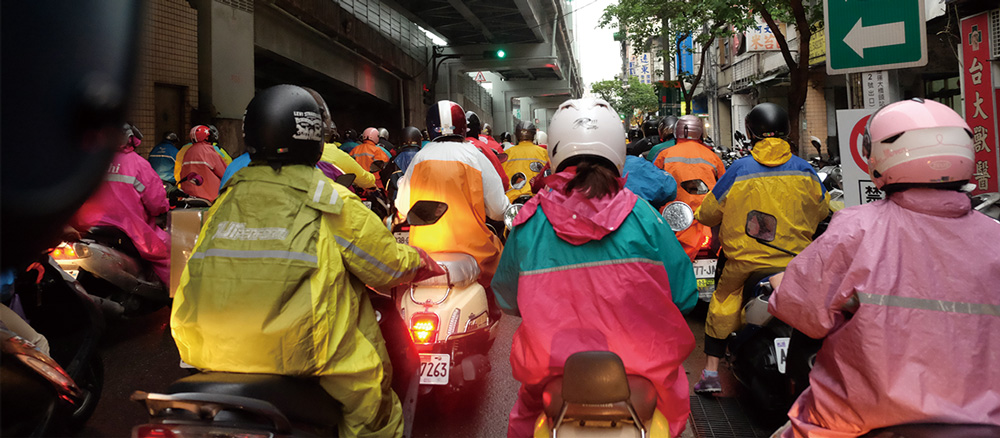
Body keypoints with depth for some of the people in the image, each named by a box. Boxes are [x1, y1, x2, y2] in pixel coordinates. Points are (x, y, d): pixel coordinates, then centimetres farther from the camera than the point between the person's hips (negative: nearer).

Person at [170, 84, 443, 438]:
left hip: (213, 352, 6)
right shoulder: (330, 203, -9)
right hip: (301, 353, -5)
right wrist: (424, 263, 18)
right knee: (371, 392, 15)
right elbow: (389, 267, -3)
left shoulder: (225, 201, 5)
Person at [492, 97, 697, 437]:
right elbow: (683, 297, -3)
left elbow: (507, 300, 3)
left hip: (552, 366, 1)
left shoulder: (529, 222, -8)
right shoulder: (643, 216, -10)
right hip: (641, 363, 0)